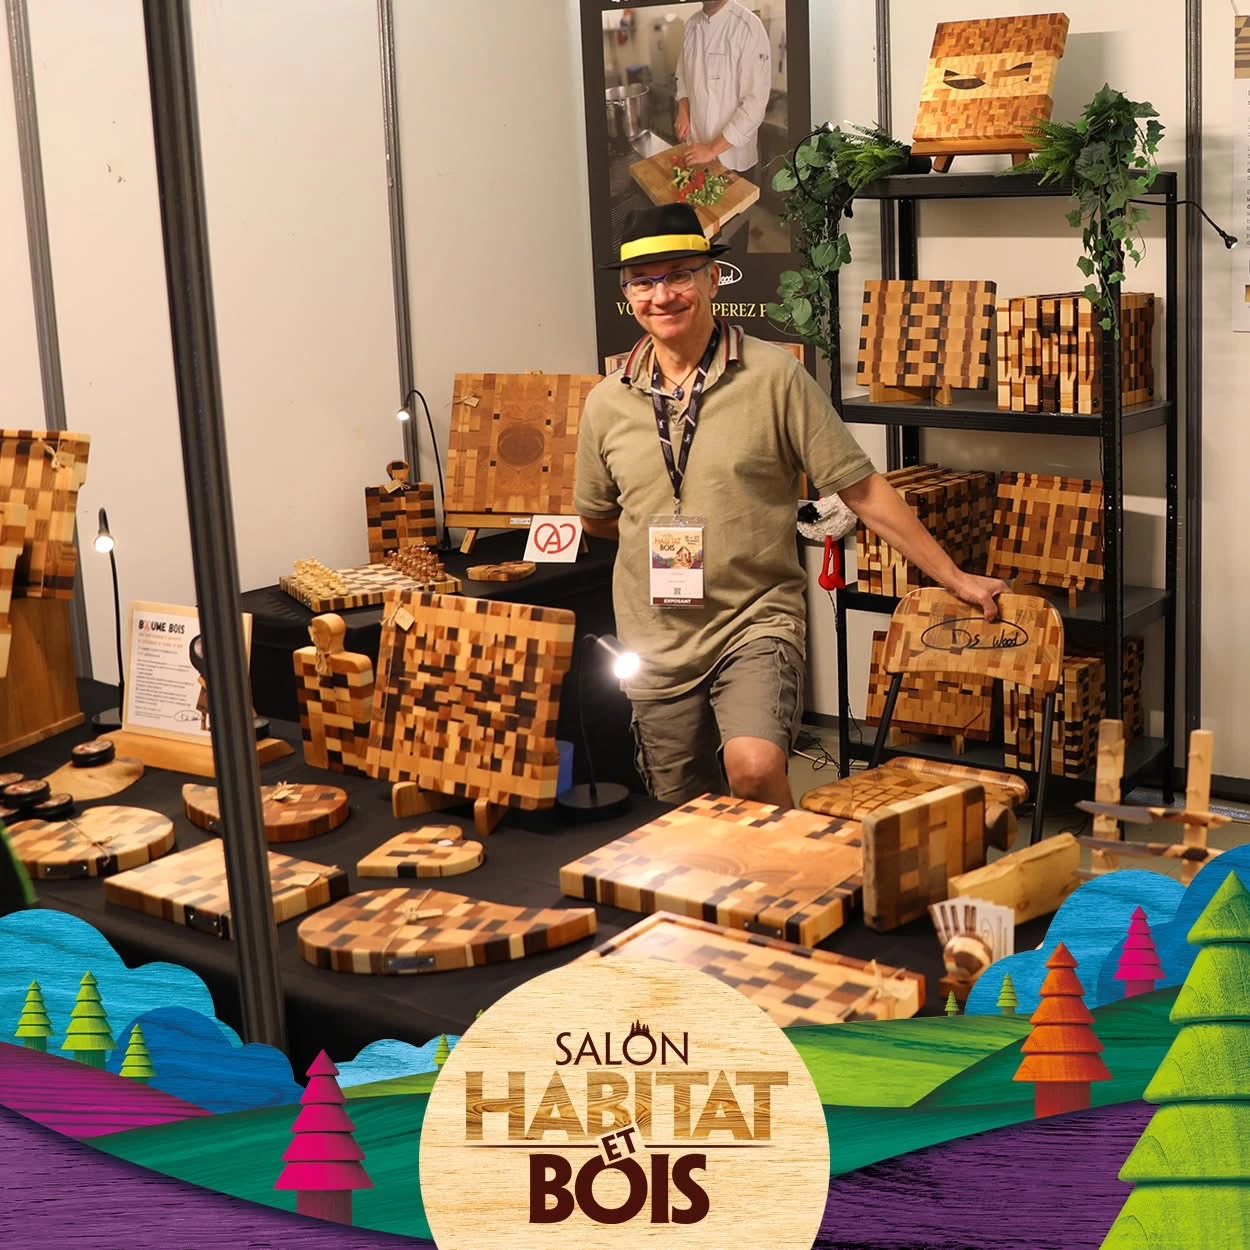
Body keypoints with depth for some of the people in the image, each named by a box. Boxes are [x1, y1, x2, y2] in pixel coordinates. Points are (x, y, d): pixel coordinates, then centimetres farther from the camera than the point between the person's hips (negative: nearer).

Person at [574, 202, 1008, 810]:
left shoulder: (773, 376, -7)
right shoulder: (607, 402, 2)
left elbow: (861, 487, -6)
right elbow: (596, 517, 19)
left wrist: (954, 577, -6)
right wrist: (663, 535, 6)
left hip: (756, 622, -4)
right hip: (655, 641, 4)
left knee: (754, 768, -28)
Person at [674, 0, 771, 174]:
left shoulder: (749, 28, -19)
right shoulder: (692, 25, 1)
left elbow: (755, 102, -21)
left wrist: (713, 149, -21)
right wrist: (683, 112, 0)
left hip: (732, 155, -5)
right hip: (696, 148, 5)